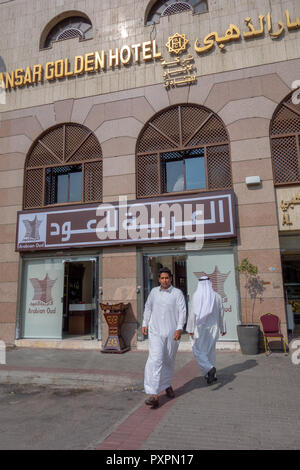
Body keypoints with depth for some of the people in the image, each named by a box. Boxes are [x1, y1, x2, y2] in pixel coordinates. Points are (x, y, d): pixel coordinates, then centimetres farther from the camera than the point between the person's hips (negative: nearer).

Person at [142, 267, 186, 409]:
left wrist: (179, 328, -18)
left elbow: (182, 311, -8)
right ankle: (154, 395, -10)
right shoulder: (154, 292, 7)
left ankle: (166, 384, 39)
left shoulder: (177, 293, -3)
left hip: (171, 332, -1)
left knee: (169, 361, 14)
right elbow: (148, 308, 18)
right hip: (155, 332, 1)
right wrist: (144, 324, 13)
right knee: (155, 360, -11)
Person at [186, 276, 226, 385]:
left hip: (200, 327, -4)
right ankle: (212, 374, 22)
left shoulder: (196, 296, -10)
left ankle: (209, 369, -16)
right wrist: (223, 328, 14)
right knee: (211, 350, 17)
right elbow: (221, 314, 4)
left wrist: (191, 329, -4)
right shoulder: (217, 296, -1)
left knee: (198, 350, 5)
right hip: (213, 327, 4)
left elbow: (193, 313, -10)